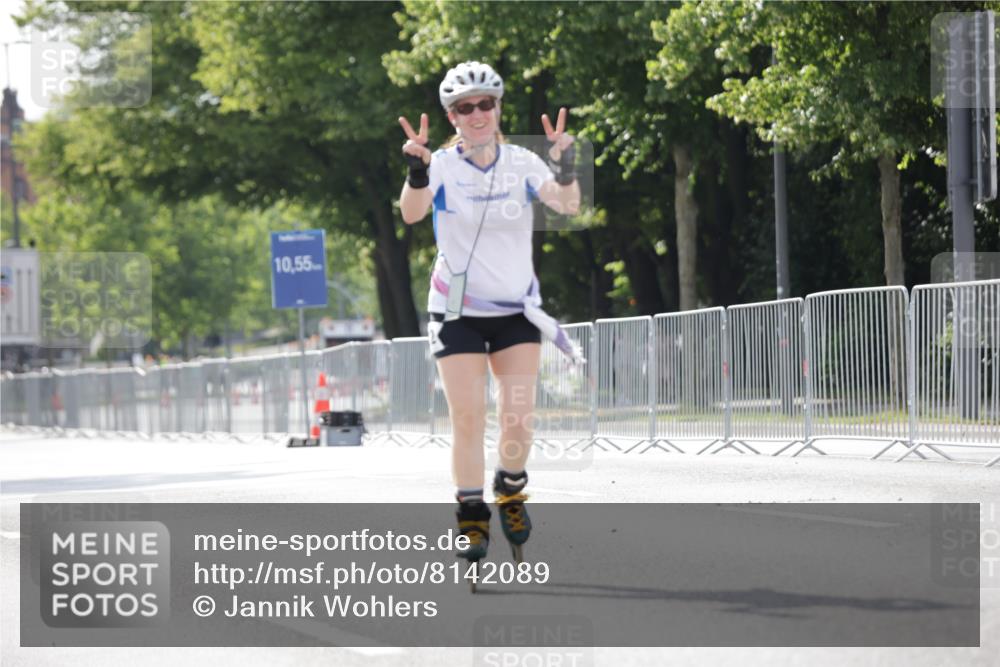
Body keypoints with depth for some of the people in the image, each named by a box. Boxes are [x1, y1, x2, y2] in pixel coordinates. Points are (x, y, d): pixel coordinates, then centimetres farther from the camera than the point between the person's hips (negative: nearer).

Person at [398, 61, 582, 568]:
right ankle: (471, 518, 2)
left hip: (516, 310, 1)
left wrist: (564, 167, -38)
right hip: (458, 311, -1)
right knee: (468, 418, -9)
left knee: (519, 418, -7)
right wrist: (416, 172, -47)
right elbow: (411, 213, -27)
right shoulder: (442, 166, -8)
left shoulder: (521, 163, -3)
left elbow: (567, 205, -19)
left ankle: (511, 489, 20)